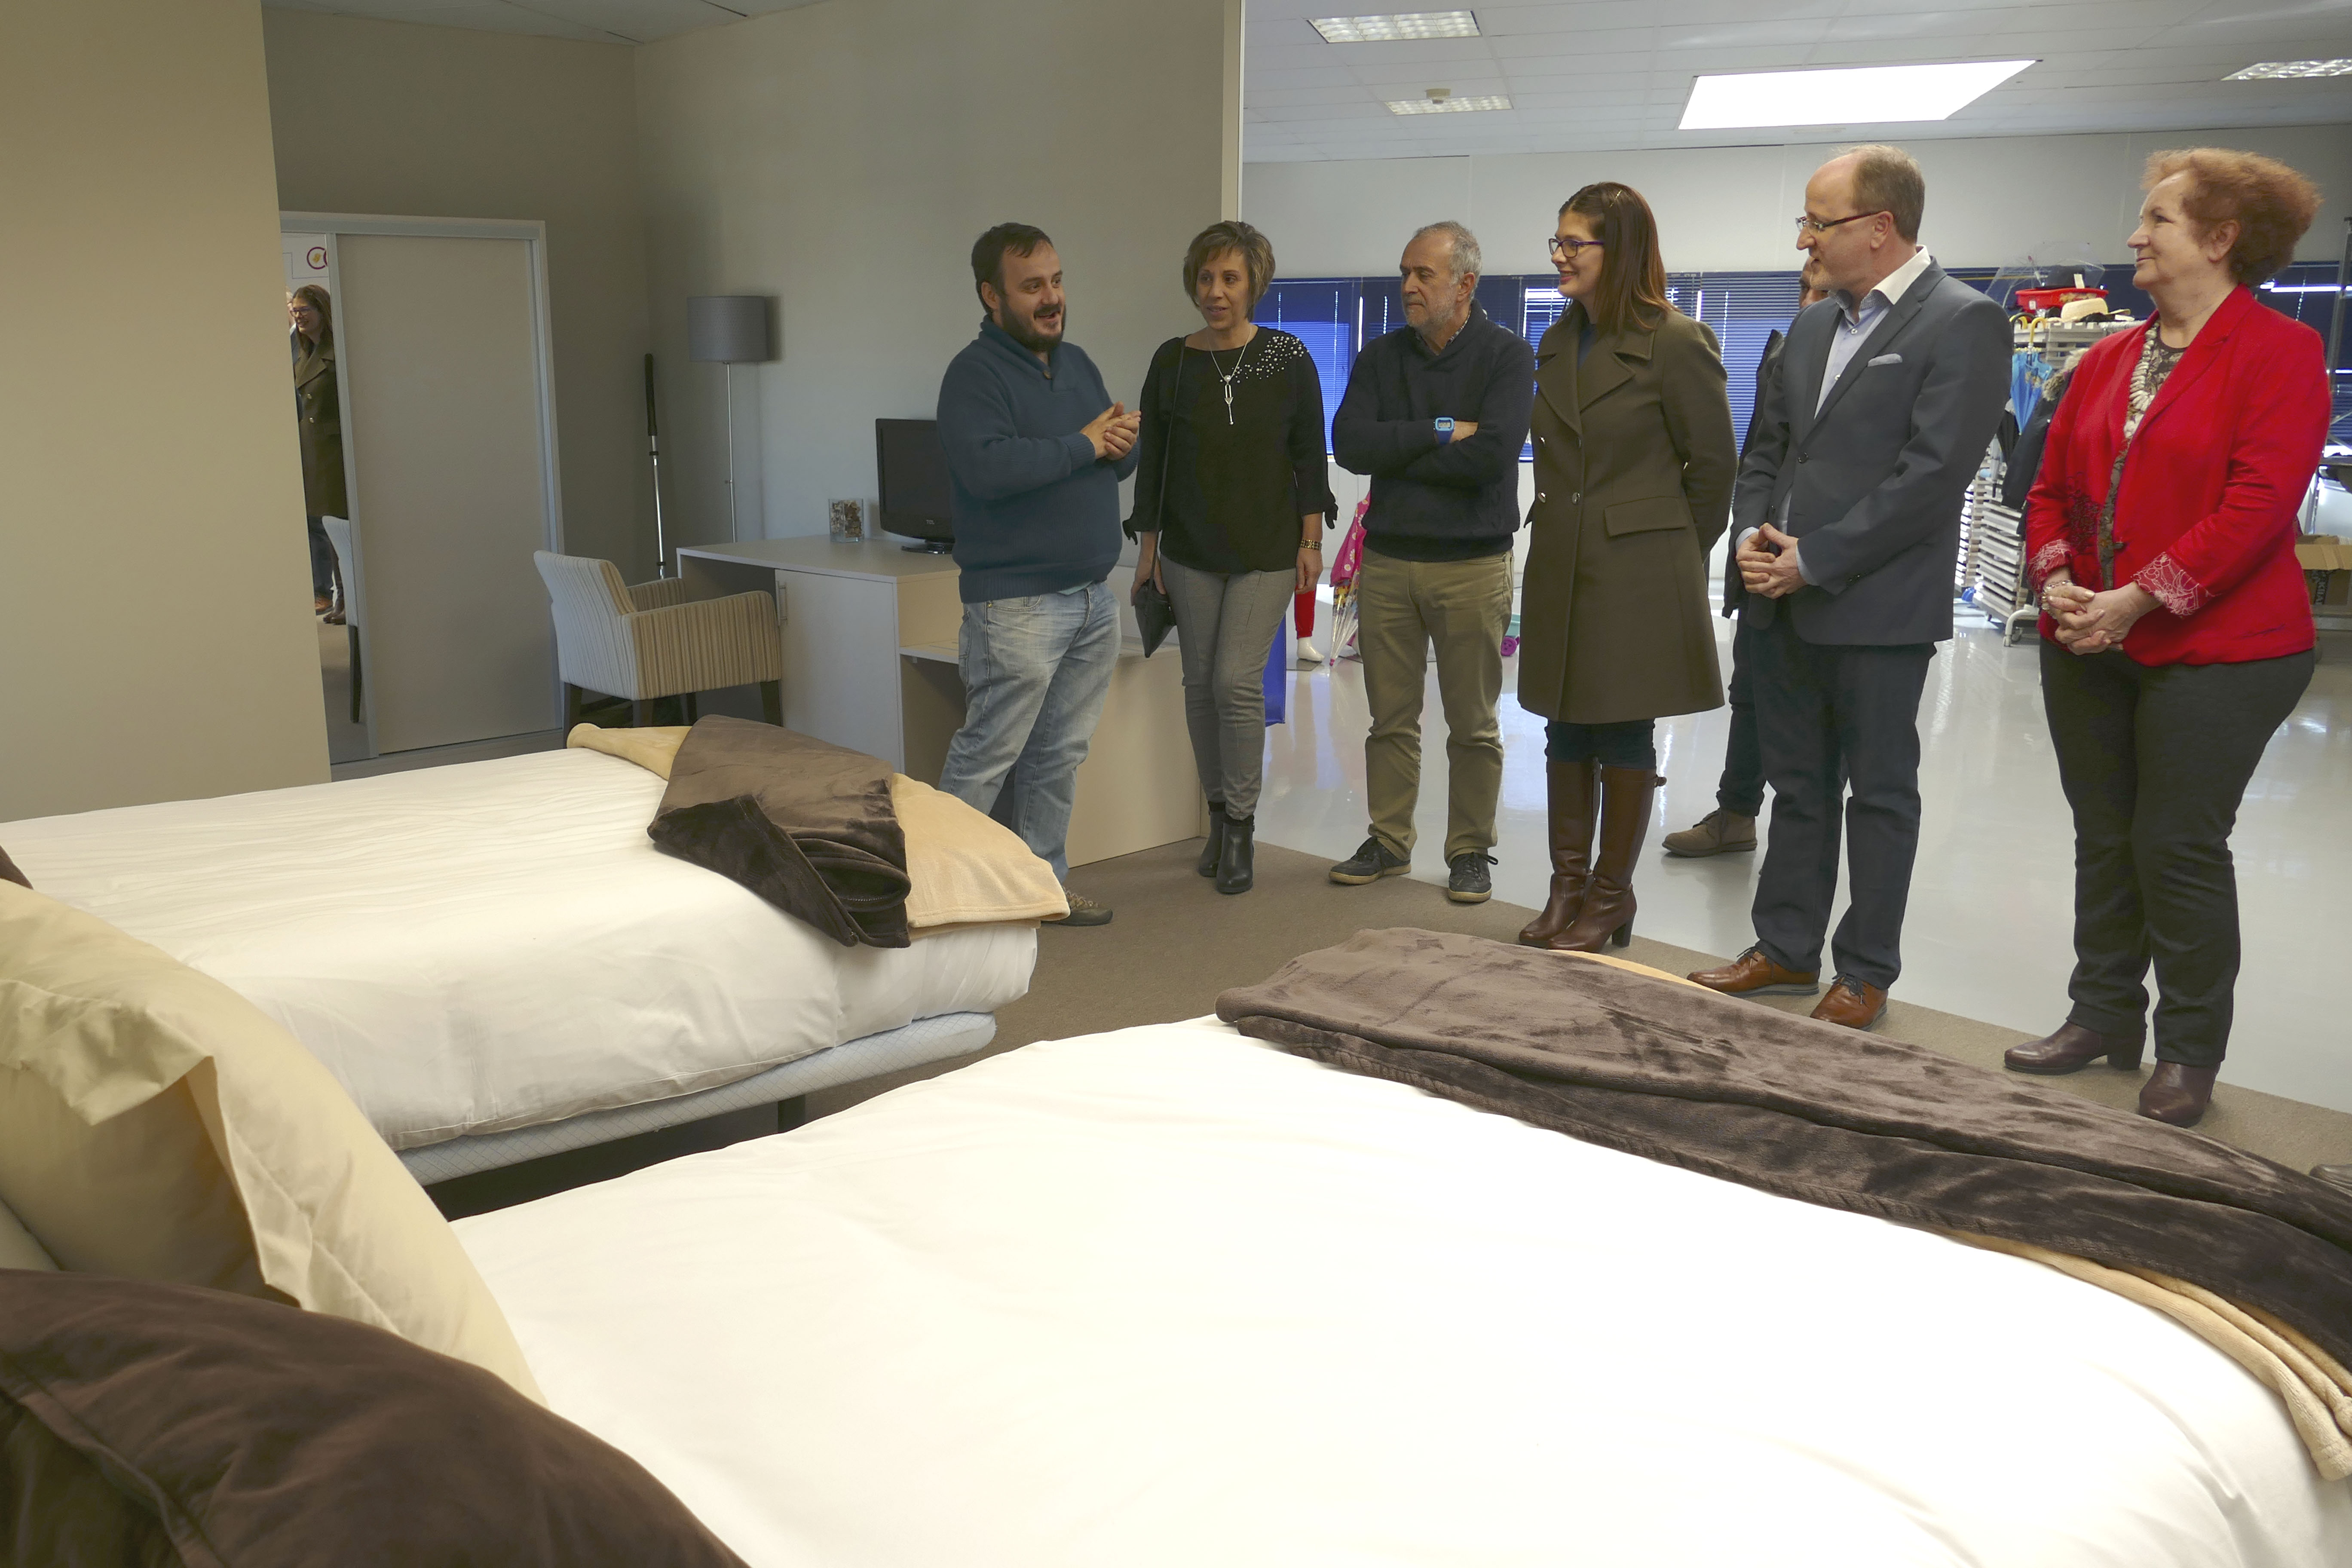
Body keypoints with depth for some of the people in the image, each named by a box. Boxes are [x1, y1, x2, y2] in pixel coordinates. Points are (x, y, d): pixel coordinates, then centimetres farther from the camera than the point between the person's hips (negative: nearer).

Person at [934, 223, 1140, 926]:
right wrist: (1082, 445, -17)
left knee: (1059, 755, 13)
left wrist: (1123, 444, -5)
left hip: (1092, 599, 8)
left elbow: (1118, 463, 19)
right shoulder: (975, 373, -11)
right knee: (987, 755, -5)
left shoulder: (1077, 363, 15)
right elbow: (988, 468, -27)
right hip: (1017, 604, -8)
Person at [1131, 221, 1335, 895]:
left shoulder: (1287, 358, -2)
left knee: (1237, 679, -10)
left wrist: (1311, 541, -3)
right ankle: (1218, 817, 19)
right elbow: (1152, 458, 7)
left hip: (1267, 549, -3)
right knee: (1201, 681, 5)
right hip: (1191, 550, 3)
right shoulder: (1173, 361, 3)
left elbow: (1309, 455, 1)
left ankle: (1241, 824, 4)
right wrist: (1148, 546, 5)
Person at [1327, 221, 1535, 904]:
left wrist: (1397, 455, -10)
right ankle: (1388, 842, 22)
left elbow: (1492, 455, -19)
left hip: (1472, 564, -3)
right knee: (1391, 718, 10)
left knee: (1473, 725, 5)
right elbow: (1349, 443, -7)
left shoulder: (1507, 355, -3)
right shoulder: (1382, 356, 8)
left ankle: (1470, 852, 16)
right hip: (1386, 560, 3)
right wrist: (1439, 432, -13)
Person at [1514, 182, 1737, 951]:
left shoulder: (1677, 342, -10)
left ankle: (1611, 900, 15)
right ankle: (1568, 888, 20)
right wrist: (1559, 533, 12)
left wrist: (1676, 555, 2)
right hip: (1562, 569, 6)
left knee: (1624, 736, 3)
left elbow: (1714, 464, -5)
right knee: (1566, 732, 10)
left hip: (1638, 574, -6)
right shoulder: (1557, 344, 11)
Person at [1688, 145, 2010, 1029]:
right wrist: (1753, 535, -1)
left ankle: (1866, 974, 16)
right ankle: (1786, 948, 26)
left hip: (1877, 607, -7)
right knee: (1798, 788, 15)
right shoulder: (1812, 327, 15)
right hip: (1784, 603, 7)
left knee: (1879, 793, 5)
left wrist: (1813, 560, -17)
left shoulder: (1963, 323, -9)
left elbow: (1933, 474, -17)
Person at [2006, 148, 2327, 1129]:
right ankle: (2105, 1018, 27)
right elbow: (2051, 486, 12)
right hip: (2088, 646, 6)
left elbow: (2257, 505, -18)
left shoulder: (2279, 352, -8)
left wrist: (2139, 600, -21)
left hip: (2214, 651, -6)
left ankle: (2190, 1054, 14)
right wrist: (2056, 582, -6)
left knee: (2179, 846, -1)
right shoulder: (2106, 362, 12)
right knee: (2103, 838, 12)